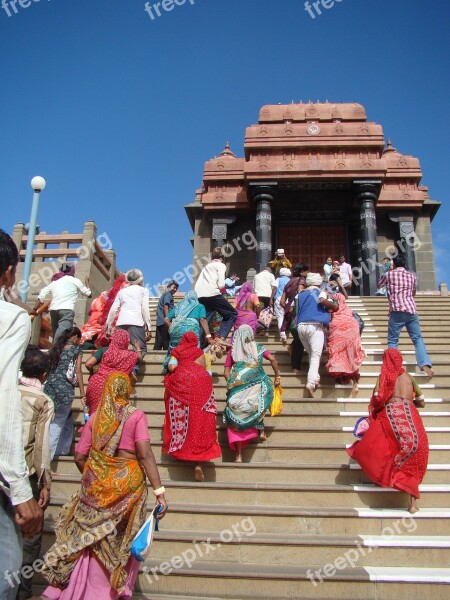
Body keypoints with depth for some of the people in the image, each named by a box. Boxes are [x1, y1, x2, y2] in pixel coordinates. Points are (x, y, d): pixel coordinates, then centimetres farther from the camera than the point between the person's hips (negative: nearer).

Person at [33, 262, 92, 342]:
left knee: (56, 334, 13)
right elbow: (89, 294, 22)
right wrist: (87, 282, 38)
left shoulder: (54, 281, 22)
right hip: (67, 309, -5)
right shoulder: (75, 281, 14)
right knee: (61, 334, -17)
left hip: (53, 309, 5)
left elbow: (41, 296, 12)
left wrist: (34, 310, 15)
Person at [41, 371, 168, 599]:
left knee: (87, 537, 17)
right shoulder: (136, 415, -8)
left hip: (97, 484, 2)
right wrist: (159, 492, -18)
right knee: (120, 543, 15)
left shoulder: (95, 417, 0)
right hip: (128, 482, -2)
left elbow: (79, 457, 2)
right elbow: (145, 455, -17)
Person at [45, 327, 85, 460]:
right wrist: (83, 393, -4)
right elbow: (78, 371, -3)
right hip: (65, 389, -5)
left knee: (68, 420, 20)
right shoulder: (76, 349, 3)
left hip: (50, 387, 5)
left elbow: (46, 368, 12)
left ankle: (63, 449, 21)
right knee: (57, 424, -1)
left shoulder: (54, 348, 17)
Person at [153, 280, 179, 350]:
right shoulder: (168, 294, -4)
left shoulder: (164, 294, 24)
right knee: (166, 342, -5)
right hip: (164, 322, -9)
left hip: (159, 322, 9)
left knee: (158, 343, 8)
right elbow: (165, 306, -16)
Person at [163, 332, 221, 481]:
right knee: (199, 423, 0)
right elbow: (205, 371, 10)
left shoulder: (177, 352, 14)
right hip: (201, 384, 0)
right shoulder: (200, 353, 16)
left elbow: (171, 367, 1)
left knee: (181, 418, 13)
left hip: (181, 384, 0)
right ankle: (198, 463, -6)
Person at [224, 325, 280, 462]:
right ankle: (261, 430, 18)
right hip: (257, 386, 1)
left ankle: (239, 455, 5)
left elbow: (226, 372, 5)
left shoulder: (232, 351, 11)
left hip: (238, 389, -1)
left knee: (237, 419, 7)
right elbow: (272, 359, 0)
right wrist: (277, 376, 8)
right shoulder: (258, 348, 12)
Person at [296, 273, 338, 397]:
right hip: (315, 326, -5)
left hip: (301, 325, 5)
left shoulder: (301, 294, 22)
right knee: (316, 355, -9)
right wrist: (334, 306, 1)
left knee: (311, 354, 19)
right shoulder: (320, 292, 7)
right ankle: (311, 383, -25)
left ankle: (315, 378, 8)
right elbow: (322, 300, -14)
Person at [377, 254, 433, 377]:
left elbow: (379, 285, 28)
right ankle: (426, 365, -10)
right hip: (412, 310, 4)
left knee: (392, 340, 1)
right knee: (418, 338, 5)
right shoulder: (412, 276, 19)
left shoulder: (389, 274, 8)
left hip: (398, 311, -3)